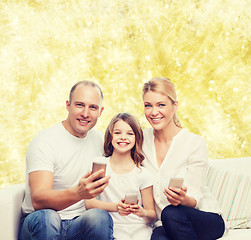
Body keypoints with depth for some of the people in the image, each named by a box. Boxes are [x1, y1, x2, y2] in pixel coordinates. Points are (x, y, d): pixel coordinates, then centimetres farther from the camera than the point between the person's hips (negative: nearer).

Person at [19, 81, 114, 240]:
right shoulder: (43, 142, -12)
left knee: (100, 216, -29)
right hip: (40, 226, -3)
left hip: (80, 224, 3)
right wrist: (77, 193, -44)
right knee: (46, 217, -36)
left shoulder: (99, 140, 5)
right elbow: (37, 200, -25)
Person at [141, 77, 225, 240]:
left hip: (206, 221, -1)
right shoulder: (141, 139, 2)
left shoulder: (195, 143, -11)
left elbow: (195, 200, -11)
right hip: (163, 224, 1)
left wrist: (184, 199, -33)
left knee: (171, 213, -34)